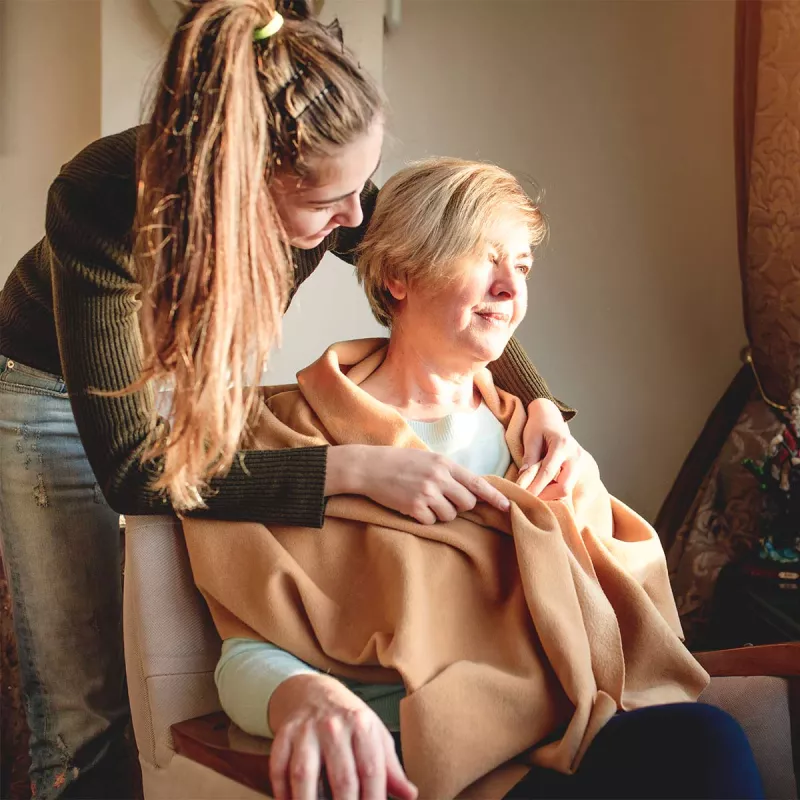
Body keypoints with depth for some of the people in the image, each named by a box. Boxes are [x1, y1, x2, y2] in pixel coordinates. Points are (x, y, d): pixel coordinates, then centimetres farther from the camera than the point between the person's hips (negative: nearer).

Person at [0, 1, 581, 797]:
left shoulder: (322, 187, -25)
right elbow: (130, 469, -38)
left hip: (207, 377, 4)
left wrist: (539, 403, -24)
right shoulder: (102, 200, -38)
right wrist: (353, 469, -44)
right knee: (86, 695, -6)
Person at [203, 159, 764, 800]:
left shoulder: (523, 434, 21)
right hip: (394, 745, -6)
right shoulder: (297, 429, 5)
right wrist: (301, 696, -29)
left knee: (704, 739, -28)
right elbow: (249, 654, -6)